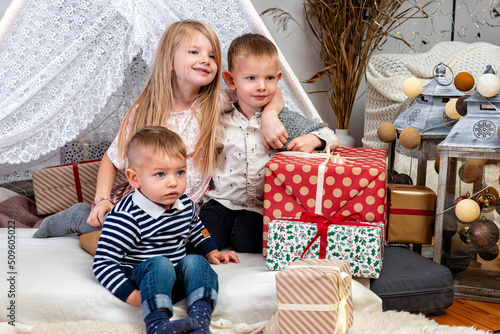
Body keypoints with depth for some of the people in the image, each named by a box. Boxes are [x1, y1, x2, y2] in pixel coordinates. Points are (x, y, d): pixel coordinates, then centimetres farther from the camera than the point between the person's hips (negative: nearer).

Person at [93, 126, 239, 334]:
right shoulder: (125, 218, -22)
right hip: (142, 277, -6)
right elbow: (103, 263, -22)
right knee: (160, 264, -34)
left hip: (178, 279, 6)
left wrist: (211, 252, 21)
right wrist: (133, 296, -27)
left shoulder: (185, 204, 2)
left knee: (195, 262, -21)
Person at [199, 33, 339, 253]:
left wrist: (313, 139, -17)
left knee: (246, 241, -24)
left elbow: (330, 136, 4)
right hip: (222, 199, 1)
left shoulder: (284, 119, 0)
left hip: (261, 207, 0)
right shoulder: (221, 120, 2)